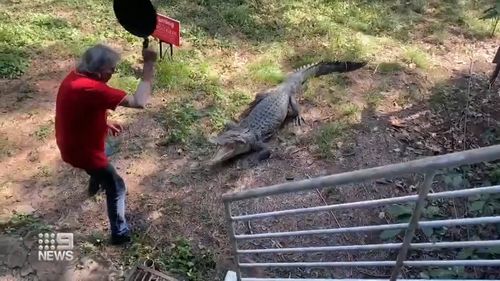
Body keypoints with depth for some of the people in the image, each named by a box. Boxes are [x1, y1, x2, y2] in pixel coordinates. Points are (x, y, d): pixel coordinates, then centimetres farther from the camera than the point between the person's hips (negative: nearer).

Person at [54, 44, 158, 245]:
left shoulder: (75, 77, -6)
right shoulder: (93, 89, -36)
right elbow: (139, 102, -40)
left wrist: (104, 122, 4)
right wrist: (149, 65, -34)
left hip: (70, 143, 10)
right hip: (83, 151, -9)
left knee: (105, 153, 39)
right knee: (116, 188, 8)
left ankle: (95, 186, 66)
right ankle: (120, 233, 25)